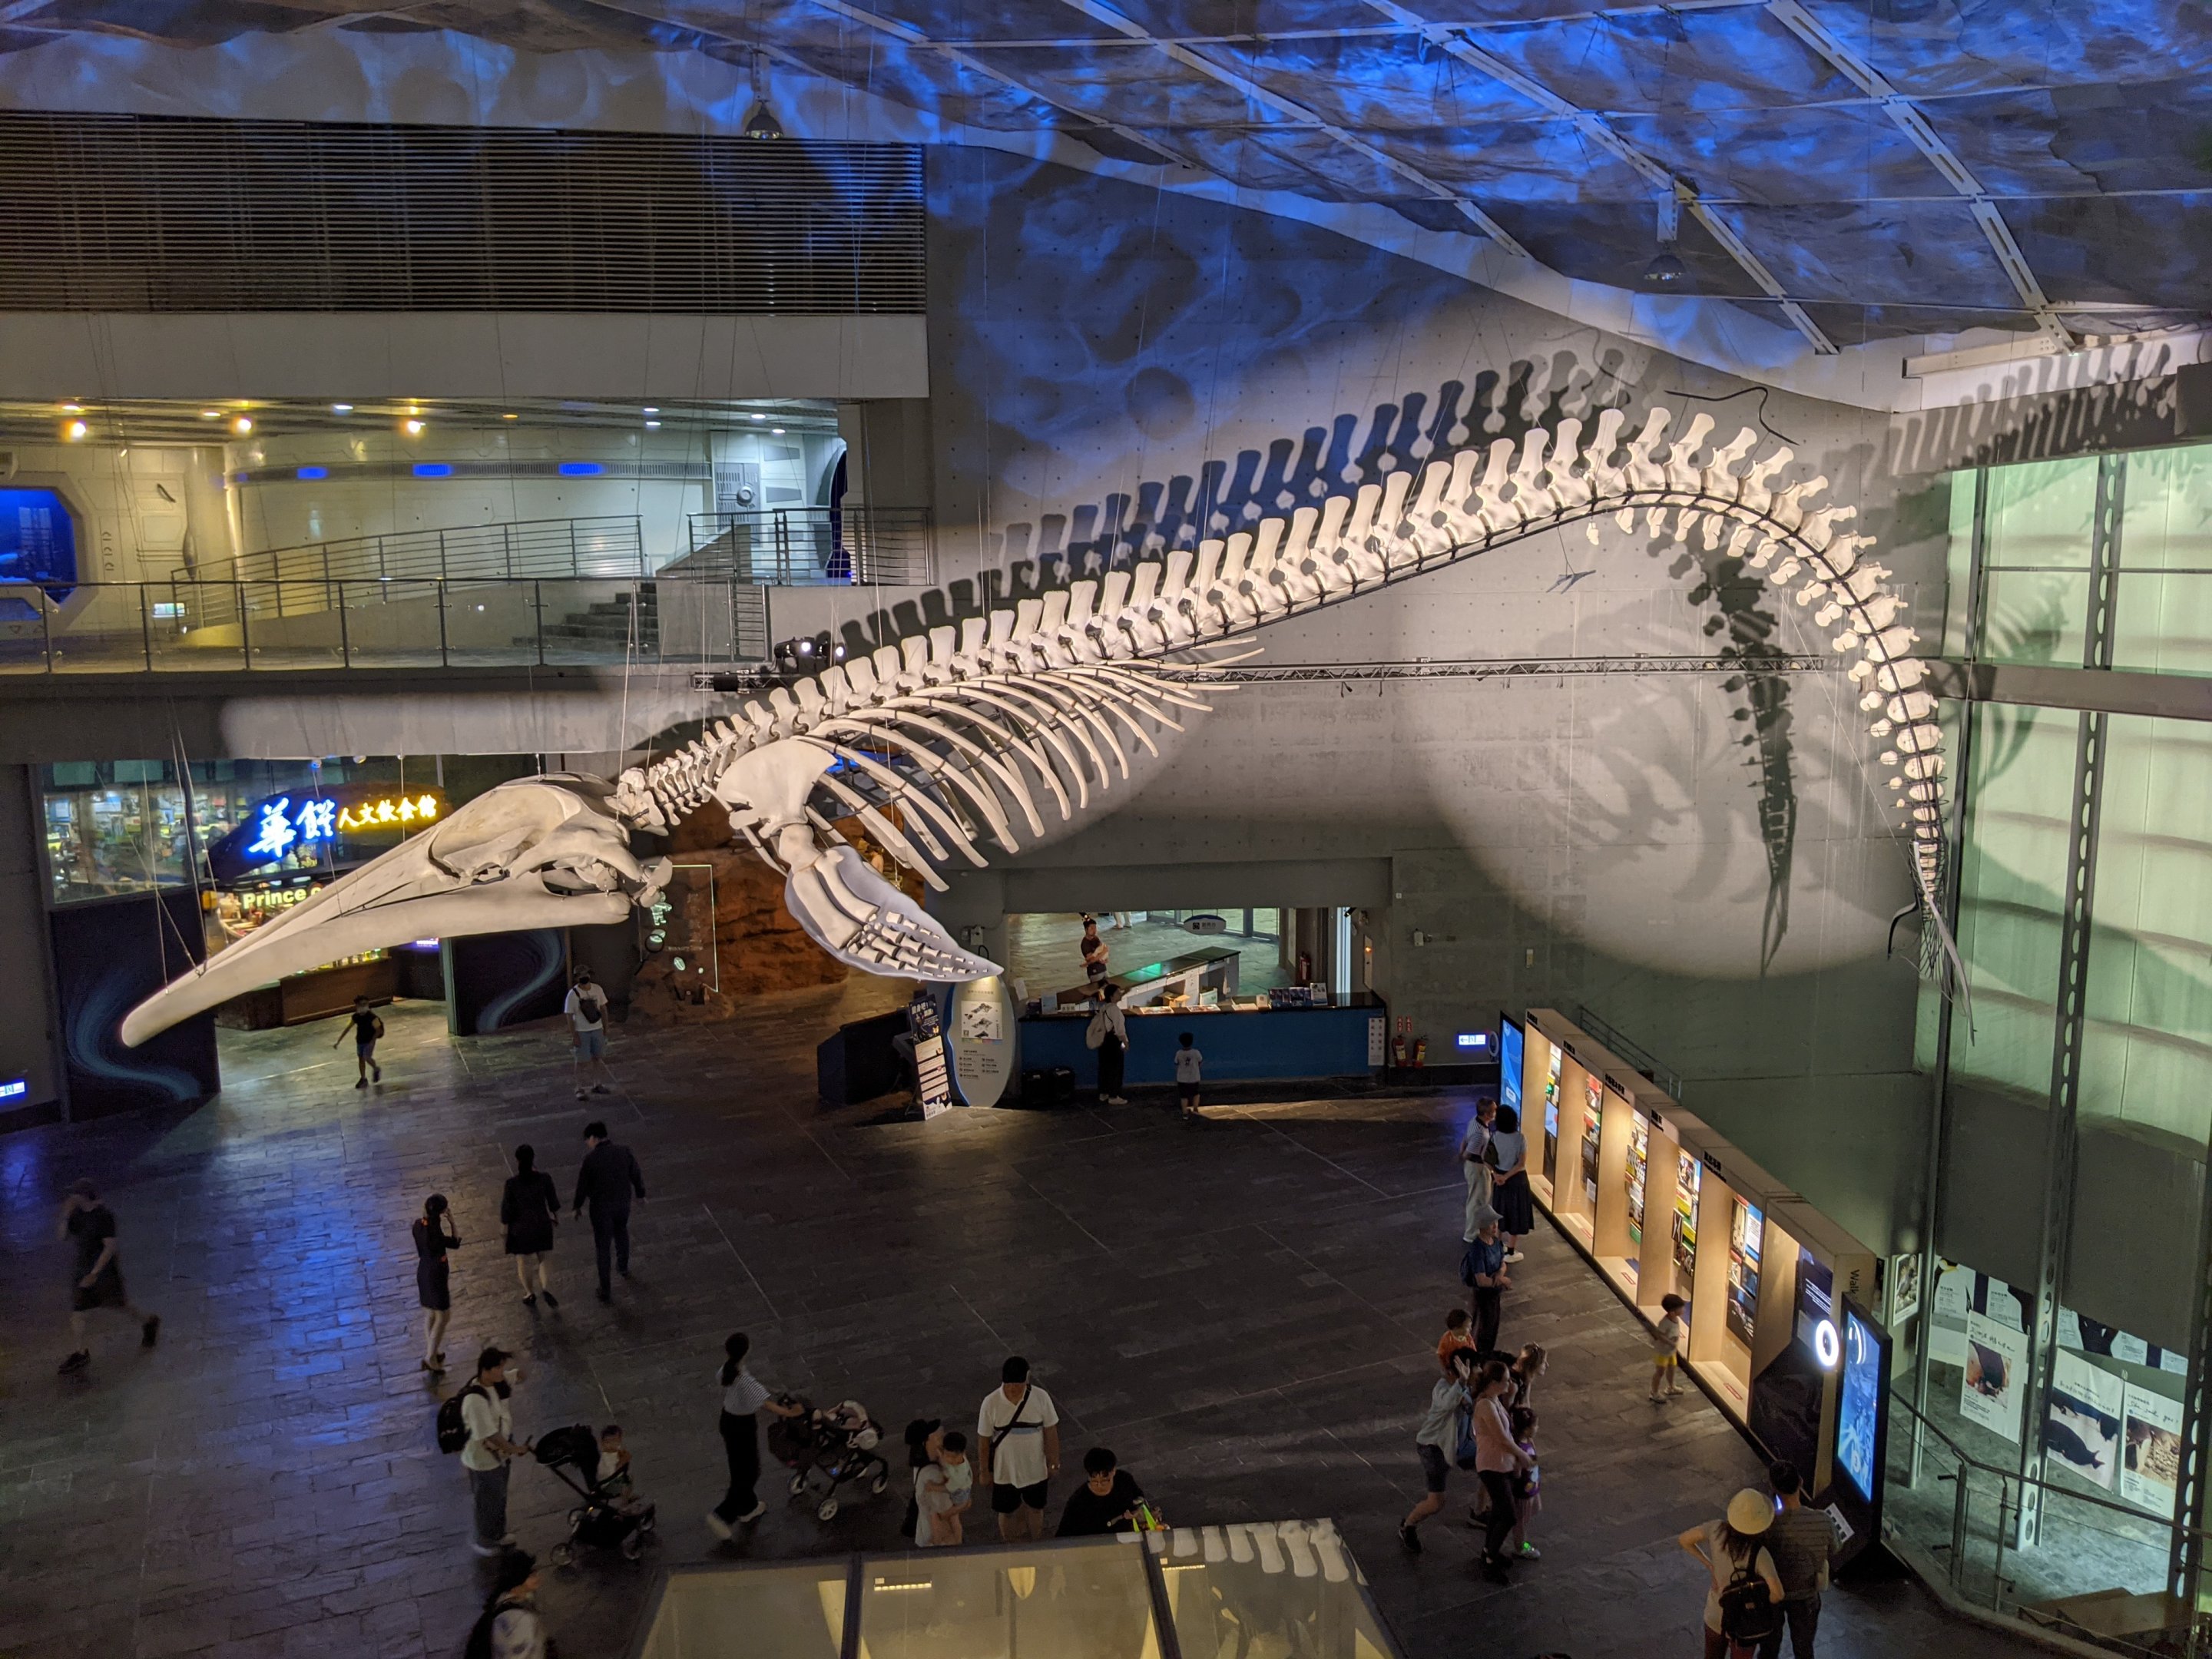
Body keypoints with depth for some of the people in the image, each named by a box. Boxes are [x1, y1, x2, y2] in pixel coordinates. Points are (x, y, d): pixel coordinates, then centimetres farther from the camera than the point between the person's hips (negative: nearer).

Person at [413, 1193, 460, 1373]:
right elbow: (456, 1244, -14)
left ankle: (432, 1353, 36)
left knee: (430, 1314, 23)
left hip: (423, 1272, 8)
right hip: (436, 1275, -8)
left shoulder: (418, 1224, -8)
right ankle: (431, 1358, 9)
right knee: (443, 1317, 8)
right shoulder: (435, 1232, -30)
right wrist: (452, 1222, -13)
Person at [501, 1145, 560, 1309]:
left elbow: (506, 1207, -13)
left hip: (520, 1227, -1)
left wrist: (504, 1226, 4)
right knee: (543, 1258, 20)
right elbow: (553, 1201, -3)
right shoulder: (544, 1178, -17)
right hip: (542, 1225, 1)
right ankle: (545, 1287, 1)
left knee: (522, 1260, 20)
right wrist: (556, 1215, 17)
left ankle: (529, 1294, 30)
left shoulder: (512, 1183, -22)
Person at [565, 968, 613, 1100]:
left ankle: (597, 1084, 28)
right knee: (582, 1061, 2)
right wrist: (574, 1036, -13)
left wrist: (606, 1028, 8)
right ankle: (579, 1089, 13)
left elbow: (603, 1009, 8)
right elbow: (570, 1016, -11)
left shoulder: (597, 989, -2)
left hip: (597, 1029, 4)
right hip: (581, 1032, -4)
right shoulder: (573, 994, -14)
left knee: (599, 1058, 13)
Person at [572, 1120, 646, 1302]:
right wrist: (641, 1194, 16)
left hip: (601, 1207, -3)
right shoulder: (624, 1152, -15)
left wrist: (578, 1206, 6)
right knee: (621, 1234, 32)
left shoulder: (591, 1159, -24)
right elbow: (636, 1175, -2)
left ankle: (606, 1290, 18)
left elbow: (582, 1185, -12)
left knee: (603, 1247, 11)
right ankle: (623, 1267, 53)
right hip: (623, 1203, 3)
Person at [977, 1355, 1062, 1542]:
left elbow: (1051, 1432, -6)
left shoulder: (1041, 1397, -20)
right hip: (1005, 1470, -1)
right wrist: (984, 1471, -2)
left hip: (1035, 1468, 1)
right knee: (1007, 1512, 20)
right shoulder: (991, 1402, -23)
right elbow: (984, 1439, -10)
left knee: (1036, 1509, 22)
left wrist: (1054, 1463, 1)